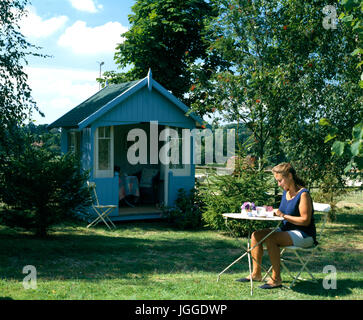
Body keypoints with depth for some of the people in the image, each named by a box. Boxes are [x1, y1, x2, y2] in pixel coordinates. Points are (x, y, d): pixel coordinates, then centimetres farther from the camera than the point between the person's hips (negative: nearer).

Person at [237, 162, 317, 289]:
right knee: (256, 235, -5)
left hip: (304, 235, -9)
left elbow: (305, 220, -20)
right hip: (286, 230, 9)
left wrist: (283, 215, -21)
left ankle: (276, 279, -22)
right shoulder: (286, 192, 10)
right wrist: (274, 212, -1)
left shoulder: (303, 194, -15)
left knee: (270, 238, -30)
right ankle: (256, 274, 0)